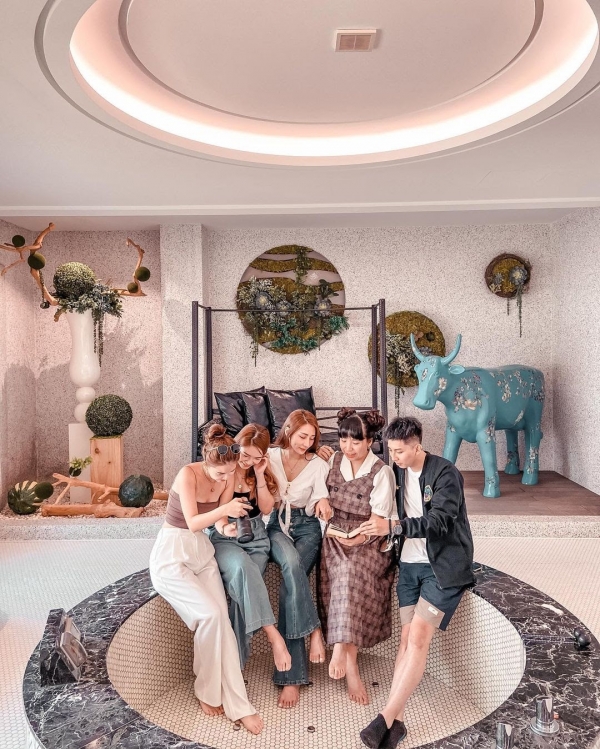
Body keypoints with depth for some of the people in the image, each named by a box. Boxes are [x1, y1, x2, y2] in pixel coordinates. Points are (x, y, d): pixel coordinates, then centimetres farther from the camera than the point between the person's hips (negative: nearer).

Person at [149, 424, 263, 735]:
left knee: (221, 620, -9)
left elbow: (221, 520, -1)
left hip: (203, 552, 5)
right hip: (171, 555, -5)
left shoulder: (227, 476, -3)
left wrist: (230, 519, -22)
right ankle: (208, 691, 4)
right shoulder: (188, 475, -21)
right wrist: (224, 510, -40)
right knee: (210, 615, -19)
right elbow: (193, 523, -25)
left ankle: (236, 704, 0)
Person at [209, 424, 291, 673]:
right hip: (225, 537, -3)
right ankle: (274, 637, -33)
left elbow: (266, 508, 1)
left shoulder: (261, 471, 6)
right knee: (242, 567, -35)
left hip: (256, 536, 3)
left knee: (244, 591, -21)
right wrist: (224, 528, -29)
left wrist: (259, 475, -9)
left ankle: (236, 660, -13)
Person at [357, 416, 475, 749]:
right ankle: (396, 721, 6)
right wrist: (381, 528, 0)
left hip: (442, 566, -5)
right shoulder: (398, 471, 4)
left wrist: (392, 526, -35)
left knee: (418, 638, -11)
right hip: (410, 563, 6)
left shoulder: (445, 473, -15)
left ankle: (385, 718, -6)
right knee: (407, 638, 3)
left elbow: (438, 520, -25)